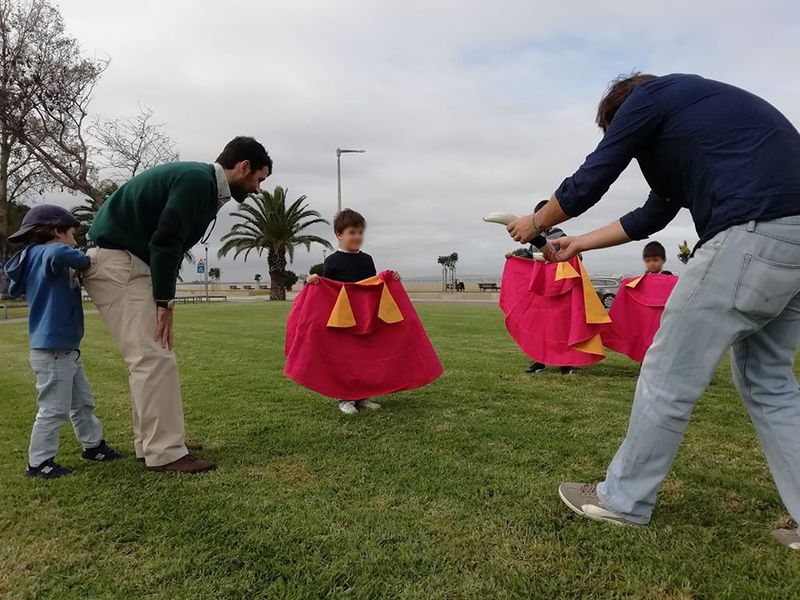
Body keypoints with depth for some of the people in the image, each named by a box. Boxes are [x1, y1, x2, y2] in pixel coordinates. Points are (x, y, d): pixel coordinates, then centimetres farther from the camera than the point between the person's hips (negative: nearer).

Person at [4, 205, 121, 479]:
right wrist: (84, 262, -21)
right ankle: (38, 463, 13)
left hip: (66, 350, 11)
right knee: (54, 410, 0)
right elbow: (59, 254, -40)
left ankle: (93, 445, 33)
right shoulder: (45, 254, -16)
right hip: (52, 351, -11)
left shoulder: (40, 260, 14)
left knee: (83, 402, 20)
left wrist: (78, 272, 13)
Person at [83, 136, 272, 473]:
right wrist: (165, 302, -16)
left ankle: (150, 445, 19)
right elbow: (164, 242, -22)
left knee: (150, 357, 11)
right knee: (154, 357, -11)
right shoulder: (197, 180, -16)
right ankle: (165, 453, -5)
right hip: (115, 261, -10)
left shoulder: (204, 187, 14)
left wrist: (163, 299, 7)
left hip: (129, 262, 10)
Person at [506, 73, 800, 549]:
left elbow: (587, 184, 6)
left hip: (755, 233, -10)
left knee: (670, 378, 0)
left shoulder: (647, 97, 6)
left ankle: (624, 500, 15)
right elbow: (653, 215, 33)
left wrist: (536, 223, 24)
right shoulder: (691, 111, 32)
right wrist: (580, 243, 40)